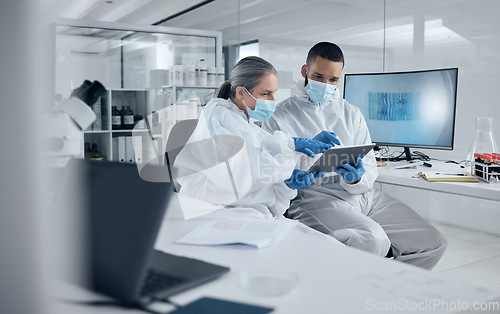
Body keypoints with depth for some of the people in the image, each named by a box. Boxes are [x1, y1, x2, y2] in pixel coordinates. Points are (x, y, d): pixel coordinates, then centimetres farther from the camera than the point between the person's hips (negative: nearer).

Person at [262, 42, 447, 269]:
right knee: (372, 240, -33)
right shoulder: (279, 117, 6)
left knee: (433, 244, -7)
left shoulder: (351, 114, 20)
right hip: (315, 196, -5)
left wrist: (357, 179, -13)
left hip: (362, 194, 6)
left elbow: (370, 169, 12)